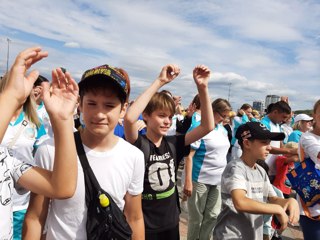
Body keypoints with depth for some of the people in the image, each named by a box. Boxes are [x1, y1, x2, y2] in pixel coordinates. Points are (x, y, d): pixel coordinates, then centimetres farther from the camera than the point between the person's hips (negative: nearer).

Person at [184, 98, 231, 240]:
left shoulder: (223, 130, 9)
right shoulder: (198, 127, -13)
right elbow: (189, 155, -15)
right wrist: (188, 181, -19)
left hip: (218, 180, 7)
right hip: (200, 180, -7)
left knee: (213, 215, 15)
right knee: (196, 217, 9)